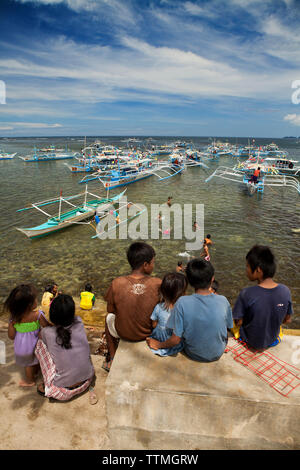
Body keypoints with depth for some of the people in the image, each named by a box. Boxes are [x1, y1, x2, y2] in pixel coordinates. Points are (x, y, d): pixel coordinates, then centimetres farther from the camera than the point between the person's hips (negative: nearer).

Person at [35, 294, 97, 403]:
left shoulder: (46, 333, -15)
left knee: (40, 343, 4)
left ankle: (47, 387, 10)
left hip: (65, 390, -3)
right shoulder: (79, 323, -9)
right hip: (88, 381, 4)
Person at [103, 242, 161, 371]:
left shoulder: (117, 283, -21)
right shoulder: (158, 284, -22)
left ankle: (112, 358, 37)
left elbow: (111, 310, -6)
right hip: (149, 333, 0)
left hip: (123, 334, 0)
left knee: (109, 317, 31)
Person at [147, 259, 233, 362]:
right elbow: (229, 327, -3)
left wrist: (158, 345, -2)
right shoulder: (223, 301, -21)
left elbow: (175, 340, -20)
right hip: (218, 354, 1)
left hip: (193, 355, -1)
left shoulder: (182, 303, -26)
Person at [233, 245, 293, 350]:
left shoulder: (246, 294, -31)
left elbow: (238, 322, -18)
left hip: (250, 341, -3)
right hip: (272, 340, 4)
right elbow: (287, 320, -5)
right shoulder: (285, 291, -20)